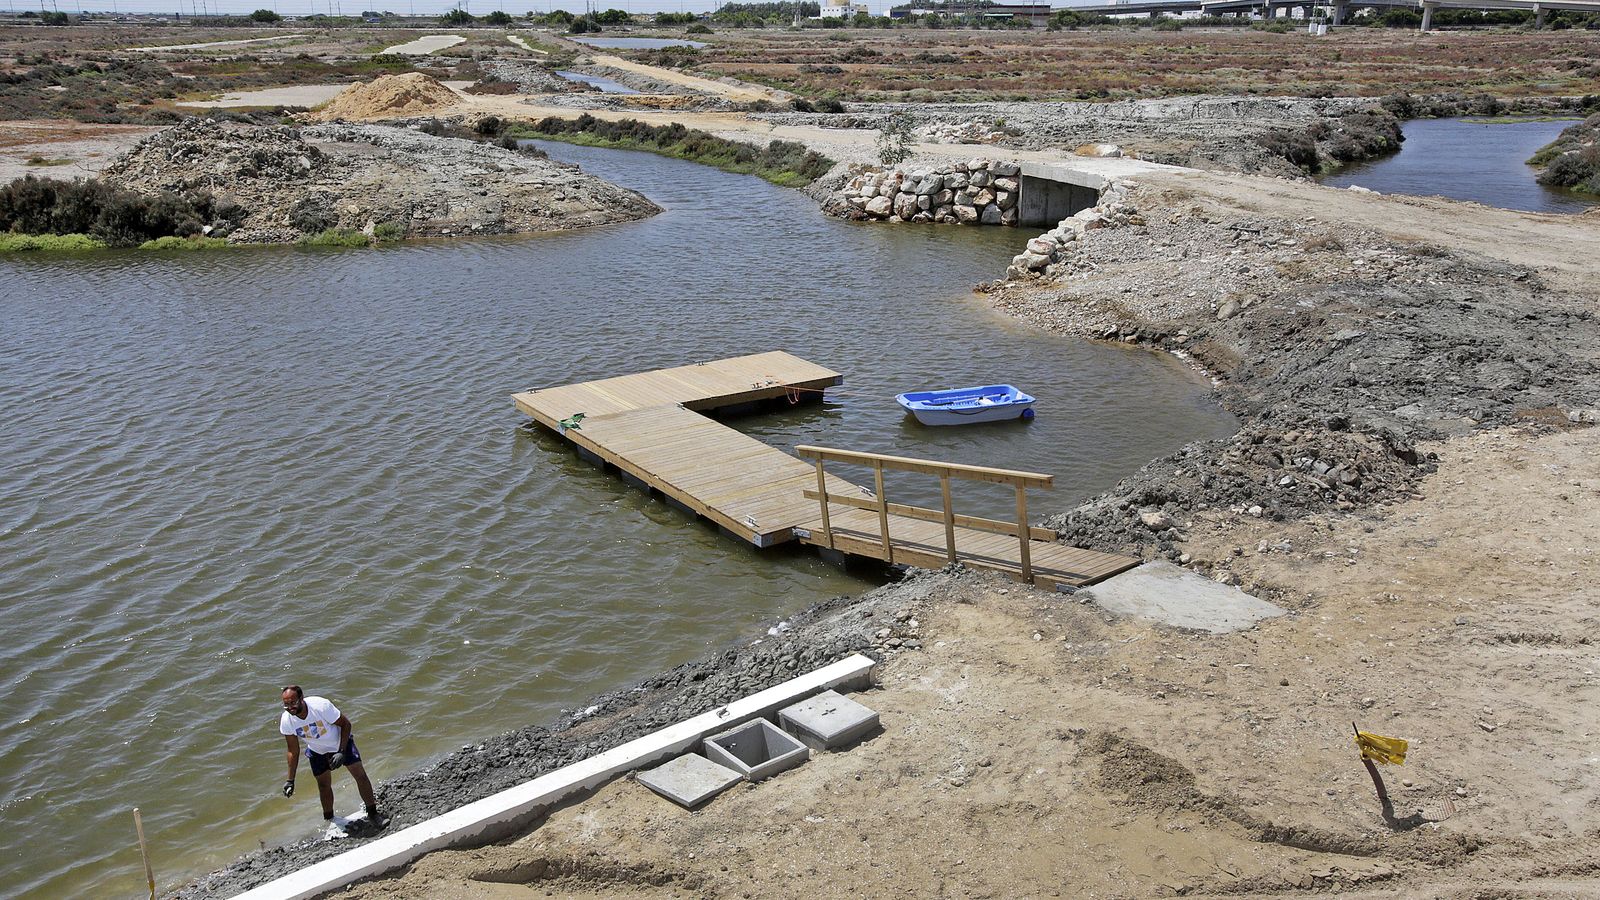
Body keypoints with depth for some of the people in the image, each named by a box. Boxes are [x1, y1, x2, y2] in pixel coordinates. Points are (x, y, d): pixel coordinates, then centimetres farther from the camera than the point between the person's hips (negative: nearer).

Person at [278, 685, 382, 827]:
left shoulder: (320, 706, -37)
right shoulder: (286, 721, -25)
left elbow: (345, 724, -21)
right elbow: (293, 752, -10)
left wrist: (342, 752, -26)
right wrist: (290, 780, -8)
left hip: (340, 742, -3)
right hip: (316, 751, 3)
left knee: (360, 776, -2)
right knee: (323, 785, 12)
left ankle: (372, 814, 16)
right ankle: (329, 820, 35)